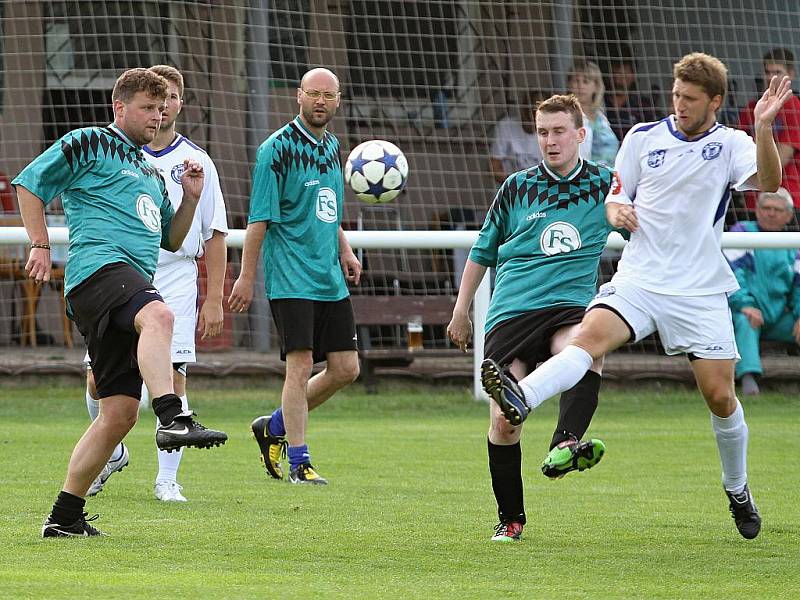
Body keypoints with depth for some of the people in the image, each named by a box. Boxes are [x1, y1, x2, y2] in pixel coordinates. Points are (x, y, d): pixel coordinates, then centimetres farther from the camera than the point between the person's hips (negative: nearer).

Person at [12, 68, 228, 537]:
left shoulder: (150, 173, 30)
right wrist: (41, 244, -2)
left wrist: (191, 199, 18)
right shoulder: (88, 145, 8)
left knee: (120, 412, 2)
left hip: (135, 282, 8)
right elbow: (29, 183, 6)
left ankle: (65, 516, 9)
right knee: (158, 315, -40)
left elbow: (171, 241, 34)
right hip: (97, 267, -8)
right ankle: (174, 420, -57)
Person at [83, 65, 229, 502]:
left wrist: (214, 299, 1)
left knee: (171, 377, -9)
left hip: (176, 281, -1)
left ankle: (167, 479, 1)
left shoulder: (196, 162, 6)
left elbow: (214, 235, 7)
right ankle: (112, 453, 24)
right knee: (99, 379, -4)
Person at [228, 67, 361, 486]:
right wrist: (246, 276, -13)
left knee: (345, 369, 5)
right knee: (300, 366, -10)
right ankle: (298, 464, -2)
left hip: (330, 278, 8)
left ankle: (273, 427, 22)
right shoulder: (278, 147, -9)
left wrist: (344, 250, 13)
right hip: (290, 277, -8)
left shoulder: (331, 146, 14)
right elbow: (260, 217, -11)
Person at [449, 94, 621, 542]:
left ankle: (564, 446, -52)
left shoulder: (604, 184, 9)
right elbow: (483, 251, 22)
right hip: (511, 312, 1)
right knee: (504, 421, -9)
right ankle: (510, 518, 8)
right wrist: (462, 309, 23)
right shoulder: (518, 187, 12)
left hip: (570, 305, -1)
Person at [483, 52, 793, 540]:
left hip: (701, 290, -1)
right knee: (591, 334, -27)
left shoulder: (730, 144, 1)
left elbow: (769, 181, -18)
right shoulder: (644, 138, 7)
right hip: (640, 278, 1)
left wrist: (764, 128, -33)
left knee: (720, 394, 1)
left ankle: (738, 490, 24)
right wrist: (617, 211, -7)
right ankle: (521, 400, -50)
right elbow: (617, 196, 17)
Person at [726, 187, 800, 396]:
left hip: (777, 316, 5)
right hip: (744, 310, -5)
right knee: (745, 323, -39)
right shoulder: (742, 231, 5)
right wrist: (744, 304, -23)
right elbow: (732, 270, -8)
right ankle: (748, 377, -56)